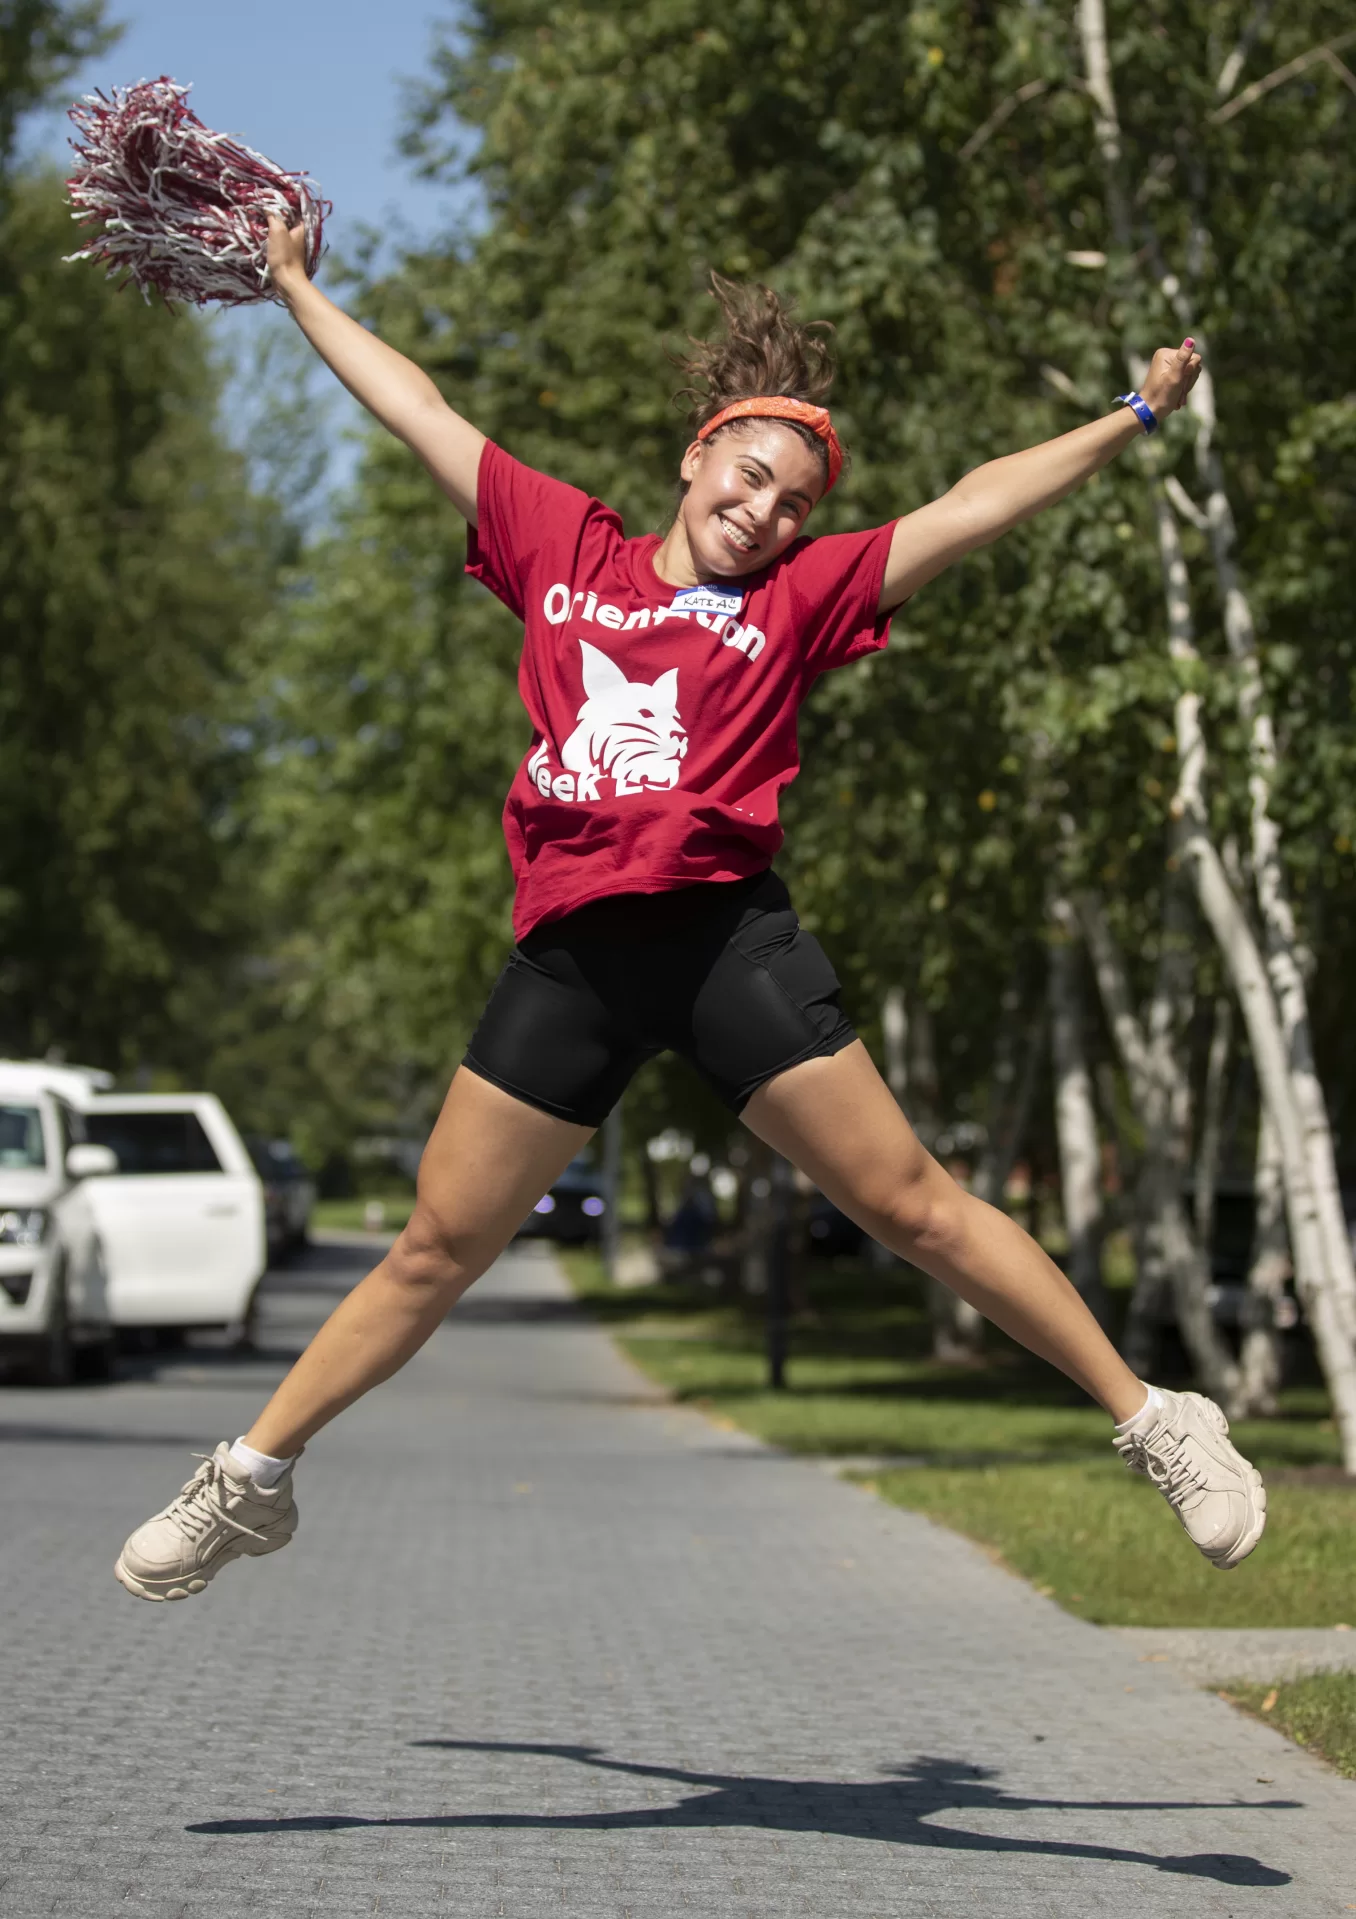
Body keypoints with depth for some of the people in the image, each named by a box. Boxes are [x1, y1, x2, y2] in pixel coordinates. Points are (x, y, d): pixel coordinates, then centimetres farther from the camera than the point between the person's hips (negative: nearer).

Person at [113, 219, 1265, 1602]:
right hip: (572, 954, 2)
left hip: (728, 930, -2)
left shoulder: (796, 598, 11)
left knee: (912, 1206, -3)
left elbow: (973, 507, 8)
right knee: (436, 1249, 8)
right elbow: (420, 413, 23)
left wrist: (1134, 420, 5)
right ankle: (249, 1481, 21)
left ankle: (1156, 1428, 5)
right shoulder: (562, 549, 16)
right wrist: (296, 288, 30)